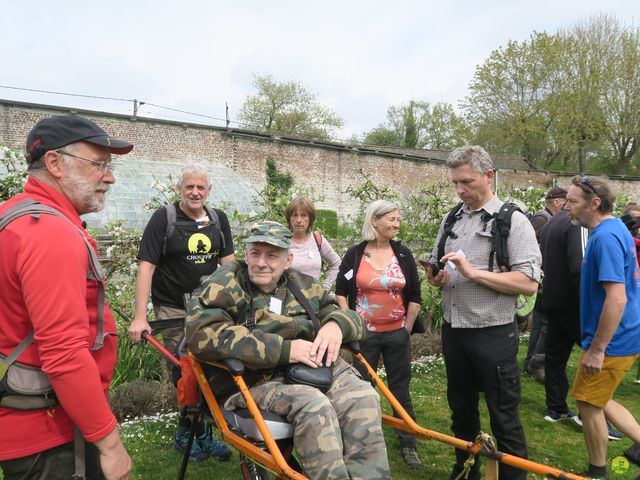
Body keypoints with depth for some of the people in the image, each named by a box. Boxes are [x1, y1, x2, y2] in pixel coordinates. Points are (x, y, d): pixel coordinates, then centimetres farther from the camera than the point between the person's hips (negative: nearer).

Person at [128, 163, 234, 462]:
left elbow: (227, 262, 8)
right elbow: (146, 266, -13)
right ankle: (198, 433, 19)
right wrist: (140, 317, -19)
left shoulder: (218, 219, 5)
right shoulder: (163, 218, -8)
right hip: (174, 311, -4)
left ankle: (190, 432, 25)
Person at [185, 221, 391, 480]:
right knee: (313, 405, -31)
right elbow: (203, 335, -20)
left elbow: (350, 316, 18)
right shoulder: (225, 285, -2)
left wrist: (336, 325, -10)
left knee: (364, 398, -21)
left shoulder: (304, 285, 14)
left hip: (312, 370, 5)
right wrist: (284, 349, -22)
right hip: (252, 380, -4)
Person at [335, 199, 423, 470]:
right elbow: (341, 292, 1)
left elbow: (415, 296, 5)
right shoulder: (355, 254, -3)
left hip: (397, 334, 1)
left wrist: (407, 328, 4)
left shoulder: (403, 254, 1)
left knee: (400, 391, 8)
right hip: (364, 334, -1)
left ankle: (408, 444, 24)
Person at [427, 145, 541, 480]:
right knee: (461, 411, 20)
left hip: (493, 336, -6)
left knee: (504, 418, 5)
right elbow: (433, 267, 19)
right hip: (453, 331, 7)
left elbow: (528, 283, -18)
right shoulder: (451, 219, 9)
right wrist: (435, 277, -4)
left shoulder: (513, 221, -10)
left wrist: (473, 272, -24)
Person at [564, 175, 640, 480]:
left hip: (611, 341, -9)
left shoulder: (605, 236, -22)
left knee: (588, 403, 7)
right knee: (597, 401, 20)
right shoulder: (614, 229, 9)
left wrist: (597, 349, -23)